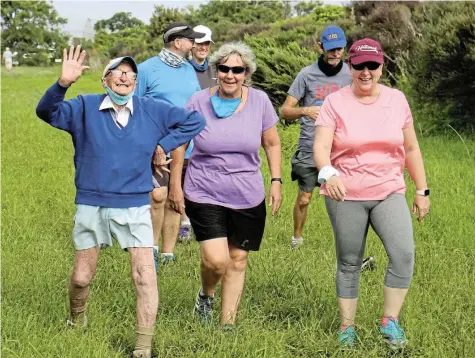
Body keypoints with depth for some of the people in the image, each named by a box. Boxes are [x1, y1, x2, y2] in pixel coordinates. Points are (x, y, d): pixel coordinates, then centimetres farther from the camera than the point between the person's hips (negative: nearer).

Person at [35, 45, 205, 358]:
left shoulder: (153, 110, 1)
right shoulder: (85, 108, -2)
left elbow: (195, 121, 8)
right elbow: (47, 112, -17)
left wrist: (163, 145, -1)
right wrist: (63, 84, -36)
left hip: (135, 207, 0)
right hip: (91, 206, 0)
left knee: (145, 277, -10)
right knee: (81, 277, 10)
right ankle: (77, 324, 40)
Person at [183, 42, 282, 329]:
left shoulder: (259, 101, -3)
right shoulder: (199, 102, -7)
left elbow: (272, 143, 9)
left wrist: (276, 181, 3)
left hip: (248, 198, 2)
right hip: (205, 196, -2)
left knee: (238, 261, 8)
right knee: (216, 260, -14)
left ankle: (228, 324, 23)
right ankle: (206, 295, 20)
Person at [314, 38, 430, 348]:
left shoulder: (397, 100, 4)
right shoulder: (335, 102, -5)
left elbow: (411, 149, 11)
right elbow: (321, 146, -17)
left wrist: (422, 190, 11)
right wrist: (327, 173, -37)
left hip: (389, 194, 1)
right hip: (345, 196, -1)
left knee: (404, 255, -18)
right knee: (349, 264, 7)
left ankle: (390, 321, -5)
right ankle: (347, 326, 21)